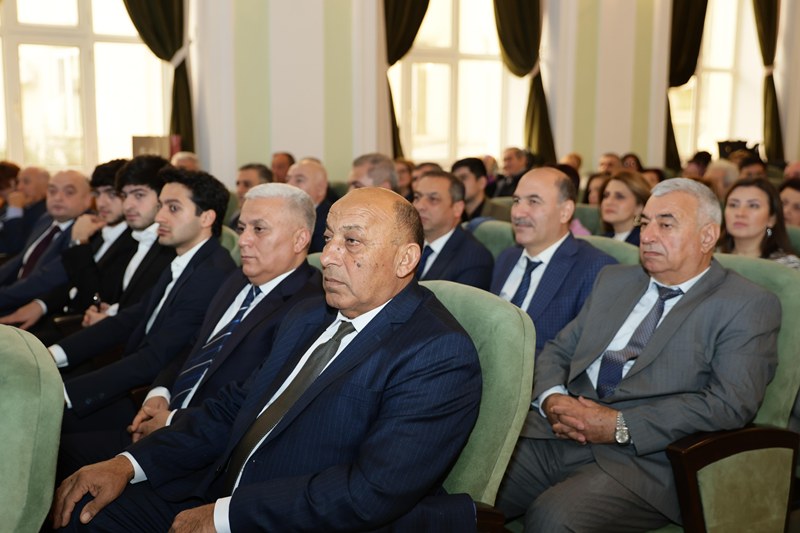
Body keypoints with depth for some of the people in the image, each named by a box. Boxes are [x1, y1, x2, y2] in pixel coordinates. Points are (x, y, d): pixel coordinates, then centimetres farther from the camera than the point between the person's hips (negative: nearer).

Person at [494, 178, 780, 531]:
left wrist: (622, 426, -17)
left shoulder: (748, 306, 1)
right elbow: (557, 351, 19)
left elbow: (730, 403, -11)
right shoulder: (613, 280, 20)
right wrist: (551, 398, -5)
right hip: (558, 433, 5)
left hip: (645, 458, -5)